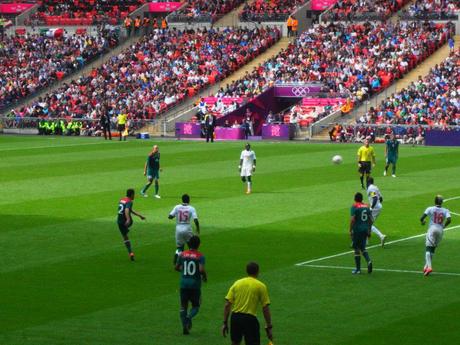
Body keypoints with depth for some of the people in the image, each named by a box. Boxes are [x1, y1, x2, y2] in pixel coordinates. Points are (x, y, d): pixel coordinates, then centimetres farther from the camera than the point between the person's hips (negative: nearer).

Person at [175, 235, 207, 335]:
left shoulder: (182, 254, 4)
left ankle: (184, 326, 2)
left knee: (183, 306, 11)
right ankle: (189, 317, -18)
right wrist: (205, 277, 0)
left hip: (184, 283, 2)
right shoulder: (200, 256, -7)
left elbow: (177, 267, 11)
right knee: (196, 306, 12)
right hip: (195, 284, -2)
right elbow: (201, 270, -19)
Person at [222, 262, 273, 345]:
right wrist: (269, 327, 1)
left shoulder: (237, 283, 10)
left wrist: (225, 323, 9)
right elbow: (265, 308, -4)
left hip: (235, 317, 4)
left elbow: (227, 305, 5)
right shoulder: (261, 286, 0)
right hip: (250, 319, -4)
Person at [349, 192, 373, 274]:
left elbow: (352, 220, -17)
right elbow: (371, 220, 10)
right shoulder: (367, 207, 9)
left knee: (357, 249, 4)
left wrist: (350, 231, -11)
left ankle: (358, 269, 8)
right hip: (365, 230, 5)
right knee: (363, 248, 16)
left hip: (357, 230, -5)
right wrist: (369, 231, 18)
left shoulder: (354, 207, -9)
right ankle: (368, 261, -10)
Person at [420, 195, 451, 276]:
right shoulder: (445, 211, 3)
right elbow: (449, 220, -12)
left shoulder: (430, 209, -2)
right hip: (440, 230, 3)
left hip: (432, 228, -3)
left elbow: (422, 218, -10)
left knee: (428, 248, -6)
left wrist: (422, 222, 14)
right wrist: (444, 226, 7)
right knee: (433, 248, 17)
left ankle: (429, 266, -23)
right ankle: (427, 266, 19)